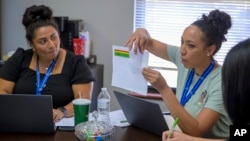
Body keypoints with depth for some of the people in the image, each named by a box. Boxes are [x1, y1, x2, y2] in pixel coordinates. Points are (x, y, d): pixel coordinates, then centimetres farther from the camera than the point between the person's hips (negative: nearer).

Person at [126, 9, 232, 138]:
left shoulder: (222, 82, -21)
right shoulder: (185, 59, -5)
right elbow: (150, 45, 6)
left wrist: (163, 89, -32)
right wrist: (142, 32, -17)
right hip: (183, 136, 5)